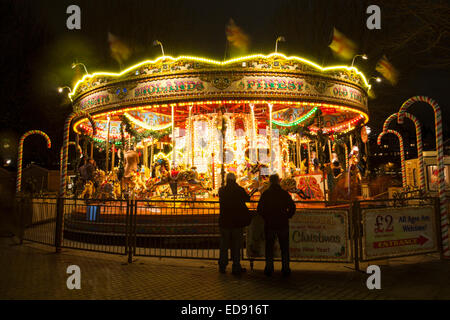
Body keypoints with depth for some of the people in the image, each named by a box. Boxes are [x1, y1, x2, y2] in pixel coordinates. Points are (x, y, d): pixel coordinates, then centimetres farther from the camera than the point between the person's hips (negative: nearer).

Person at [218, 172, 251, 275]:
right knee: (236, 245, 8)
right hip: (237, 222, -1)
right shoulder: (240, 190, -8)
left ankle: (222, 266, 19)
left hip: (224, 221, 1)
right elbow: (247, 199, 8)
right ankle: (236, 268, 11)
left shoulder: (222, 190, -6)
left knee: (224, 245, 13)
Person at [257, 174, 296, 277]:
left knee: (269, 247, 9)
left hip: (269, 224, 0)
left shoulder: (265, 194, -3)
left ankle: (269, 268, 9)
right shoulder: (285, 193, -2)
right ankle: (285, 269, 11)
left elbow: (259, 209, -2)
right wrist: (287, 217, 9)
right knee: (284, 247, 9)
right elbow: (292, 207, -4)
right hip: (283, 224, 0)